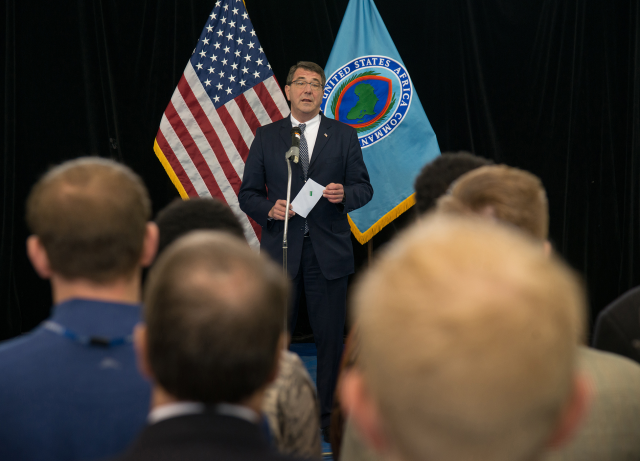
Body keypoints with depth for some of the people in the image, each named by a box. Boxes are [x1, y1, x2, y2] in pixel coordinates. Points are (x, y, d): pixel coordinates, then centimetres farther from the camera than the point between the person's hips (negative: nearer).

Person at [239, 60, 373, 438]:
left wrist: (345, 194, -16)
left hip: (328, 250, 0)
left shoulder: (343, 135, 7)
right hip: (281, 247, 0)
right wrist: (268, 209, -12)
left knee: (330, 336, 3)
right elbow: (248, 194, 8)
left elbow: (364, 187, 6)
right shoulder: (266, 137, 8)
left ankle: (328, 415, 14)